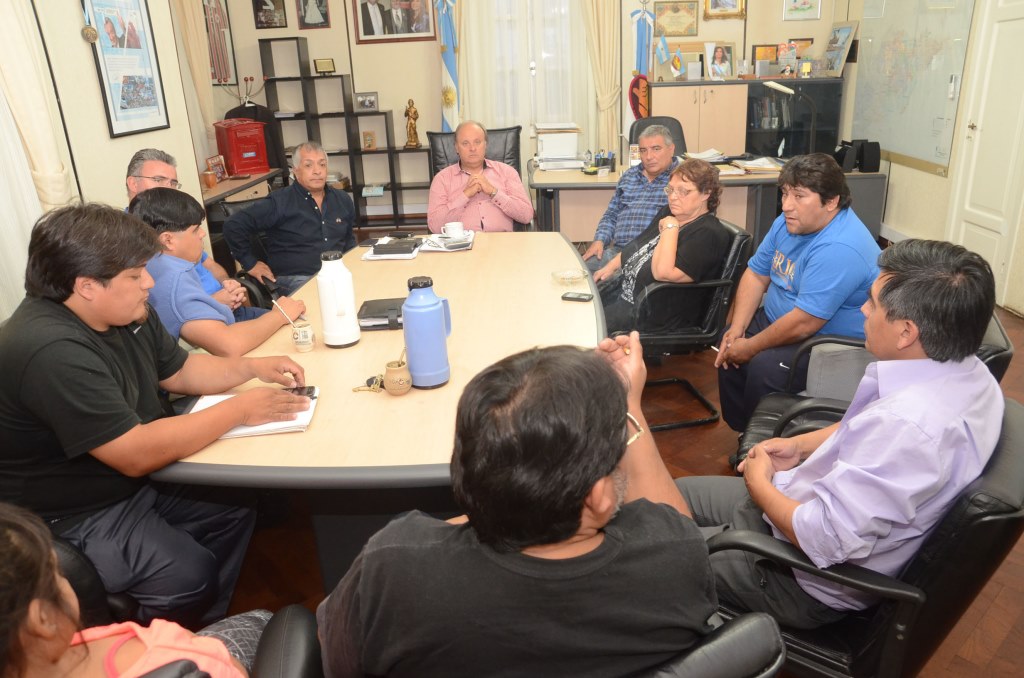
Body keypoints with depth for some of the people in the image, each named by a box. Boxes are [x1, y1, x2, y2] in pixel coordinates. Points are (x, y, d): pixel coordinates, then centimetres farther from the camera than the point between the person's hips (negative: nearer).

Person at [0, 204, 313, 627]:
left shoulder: (128, 314, -3)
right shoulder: (51, 351, -32)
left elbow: (178, 372, 12)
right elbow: (137, 454, -33)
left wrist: (255, 367, -4)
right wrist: (240, 410, -27)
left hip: (129, 480, 9)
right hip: (72, 519, -9)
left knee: (233, 508, 4)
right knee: (189, 571, -20)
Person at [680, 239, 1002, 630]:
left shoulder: (907, 426, -38)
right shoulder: (964, 370, -8)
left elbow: (824, 540, -31)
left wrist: (759, 484, -14)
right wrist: (802, 446, 1)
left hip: (811, 586, -9)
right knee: (678, 492, 18)